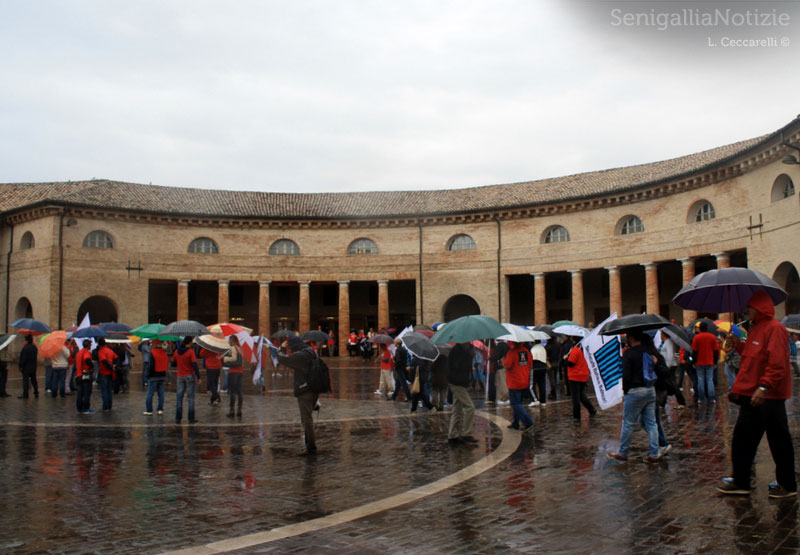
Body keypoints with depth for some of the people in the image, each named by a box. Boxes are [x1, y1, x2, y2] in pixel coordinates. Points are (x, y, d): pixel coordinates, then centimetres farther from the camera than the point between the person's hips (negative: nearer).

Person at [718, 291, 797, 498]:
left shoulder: (774, 329, -14)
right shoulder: (756, 329, 16)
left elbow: (777, 363, -22)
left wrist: (764, 387, -29)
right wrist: (738, 345, 9)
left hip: (769, 397, -10)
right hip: (751, 396, 10)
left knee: (779, 441, 2)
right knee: (743, 438, 11)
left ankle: (788, 485, 13)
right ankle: (740, 482, 18)